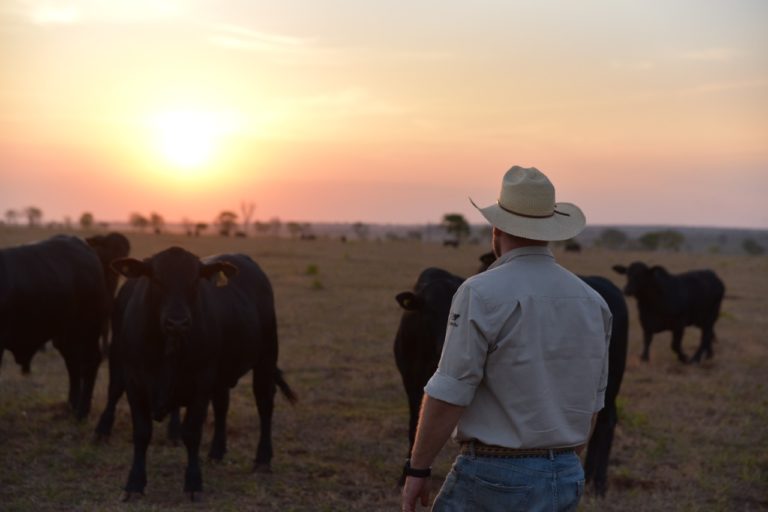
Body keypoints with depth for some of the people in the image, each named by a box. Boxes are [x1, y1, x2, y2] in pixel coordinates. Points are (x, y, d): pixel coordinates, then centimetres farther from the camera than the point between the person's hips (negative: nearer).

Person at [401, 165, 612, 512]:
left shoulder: (482, 293, -13)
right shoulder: (592, 301, 7)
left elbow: (448, 394, -15)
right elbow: (592, 402, 13)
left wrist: (417, 469, -6)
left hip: (494, 474, -6)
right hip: (565, 478, 6)